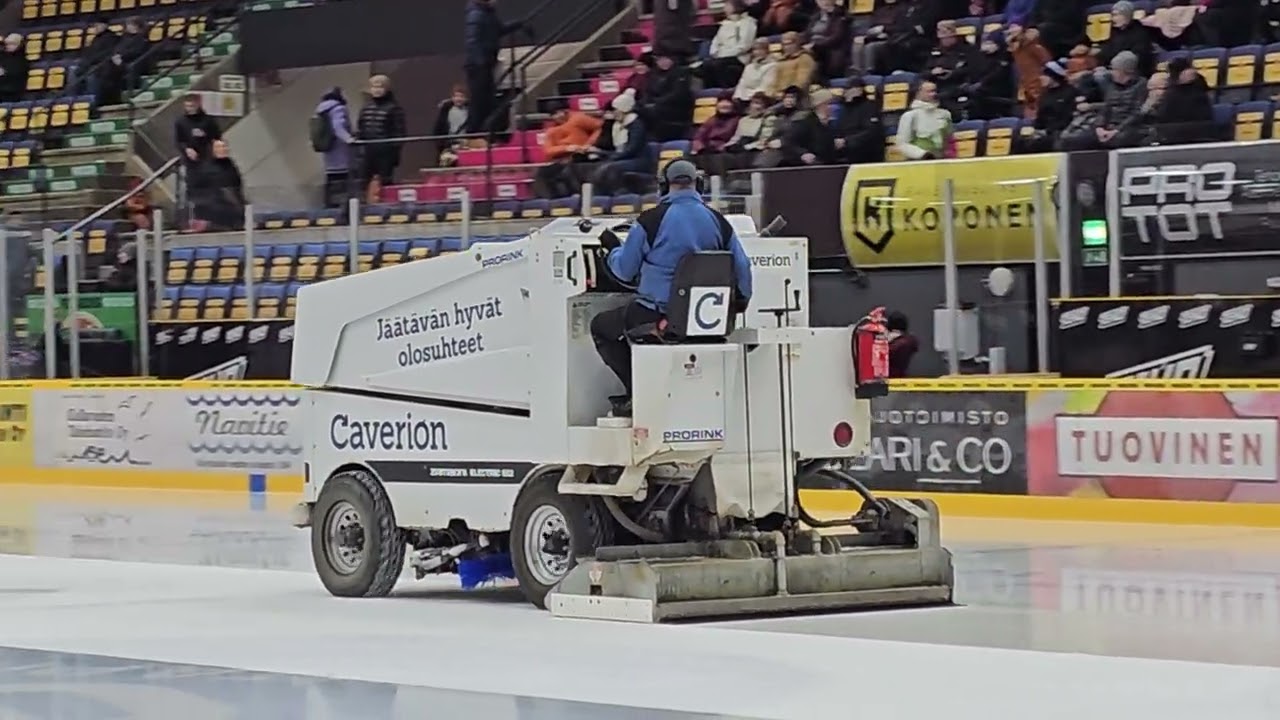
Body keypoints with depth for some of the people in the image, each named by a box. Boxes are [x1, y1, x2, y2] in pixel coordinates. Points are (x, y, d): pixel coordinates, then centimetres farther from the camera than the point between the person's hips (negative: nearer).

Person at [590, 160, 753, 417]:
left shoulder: (650, 221, -11)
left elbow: (624, 271, -2)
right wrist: (740, 303, 28)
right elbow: (742, 269, 8)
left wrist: (614, 253, 21)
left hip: (656, 317, -5)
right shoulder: (718, 222, 1)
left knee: (600, 326, 19)